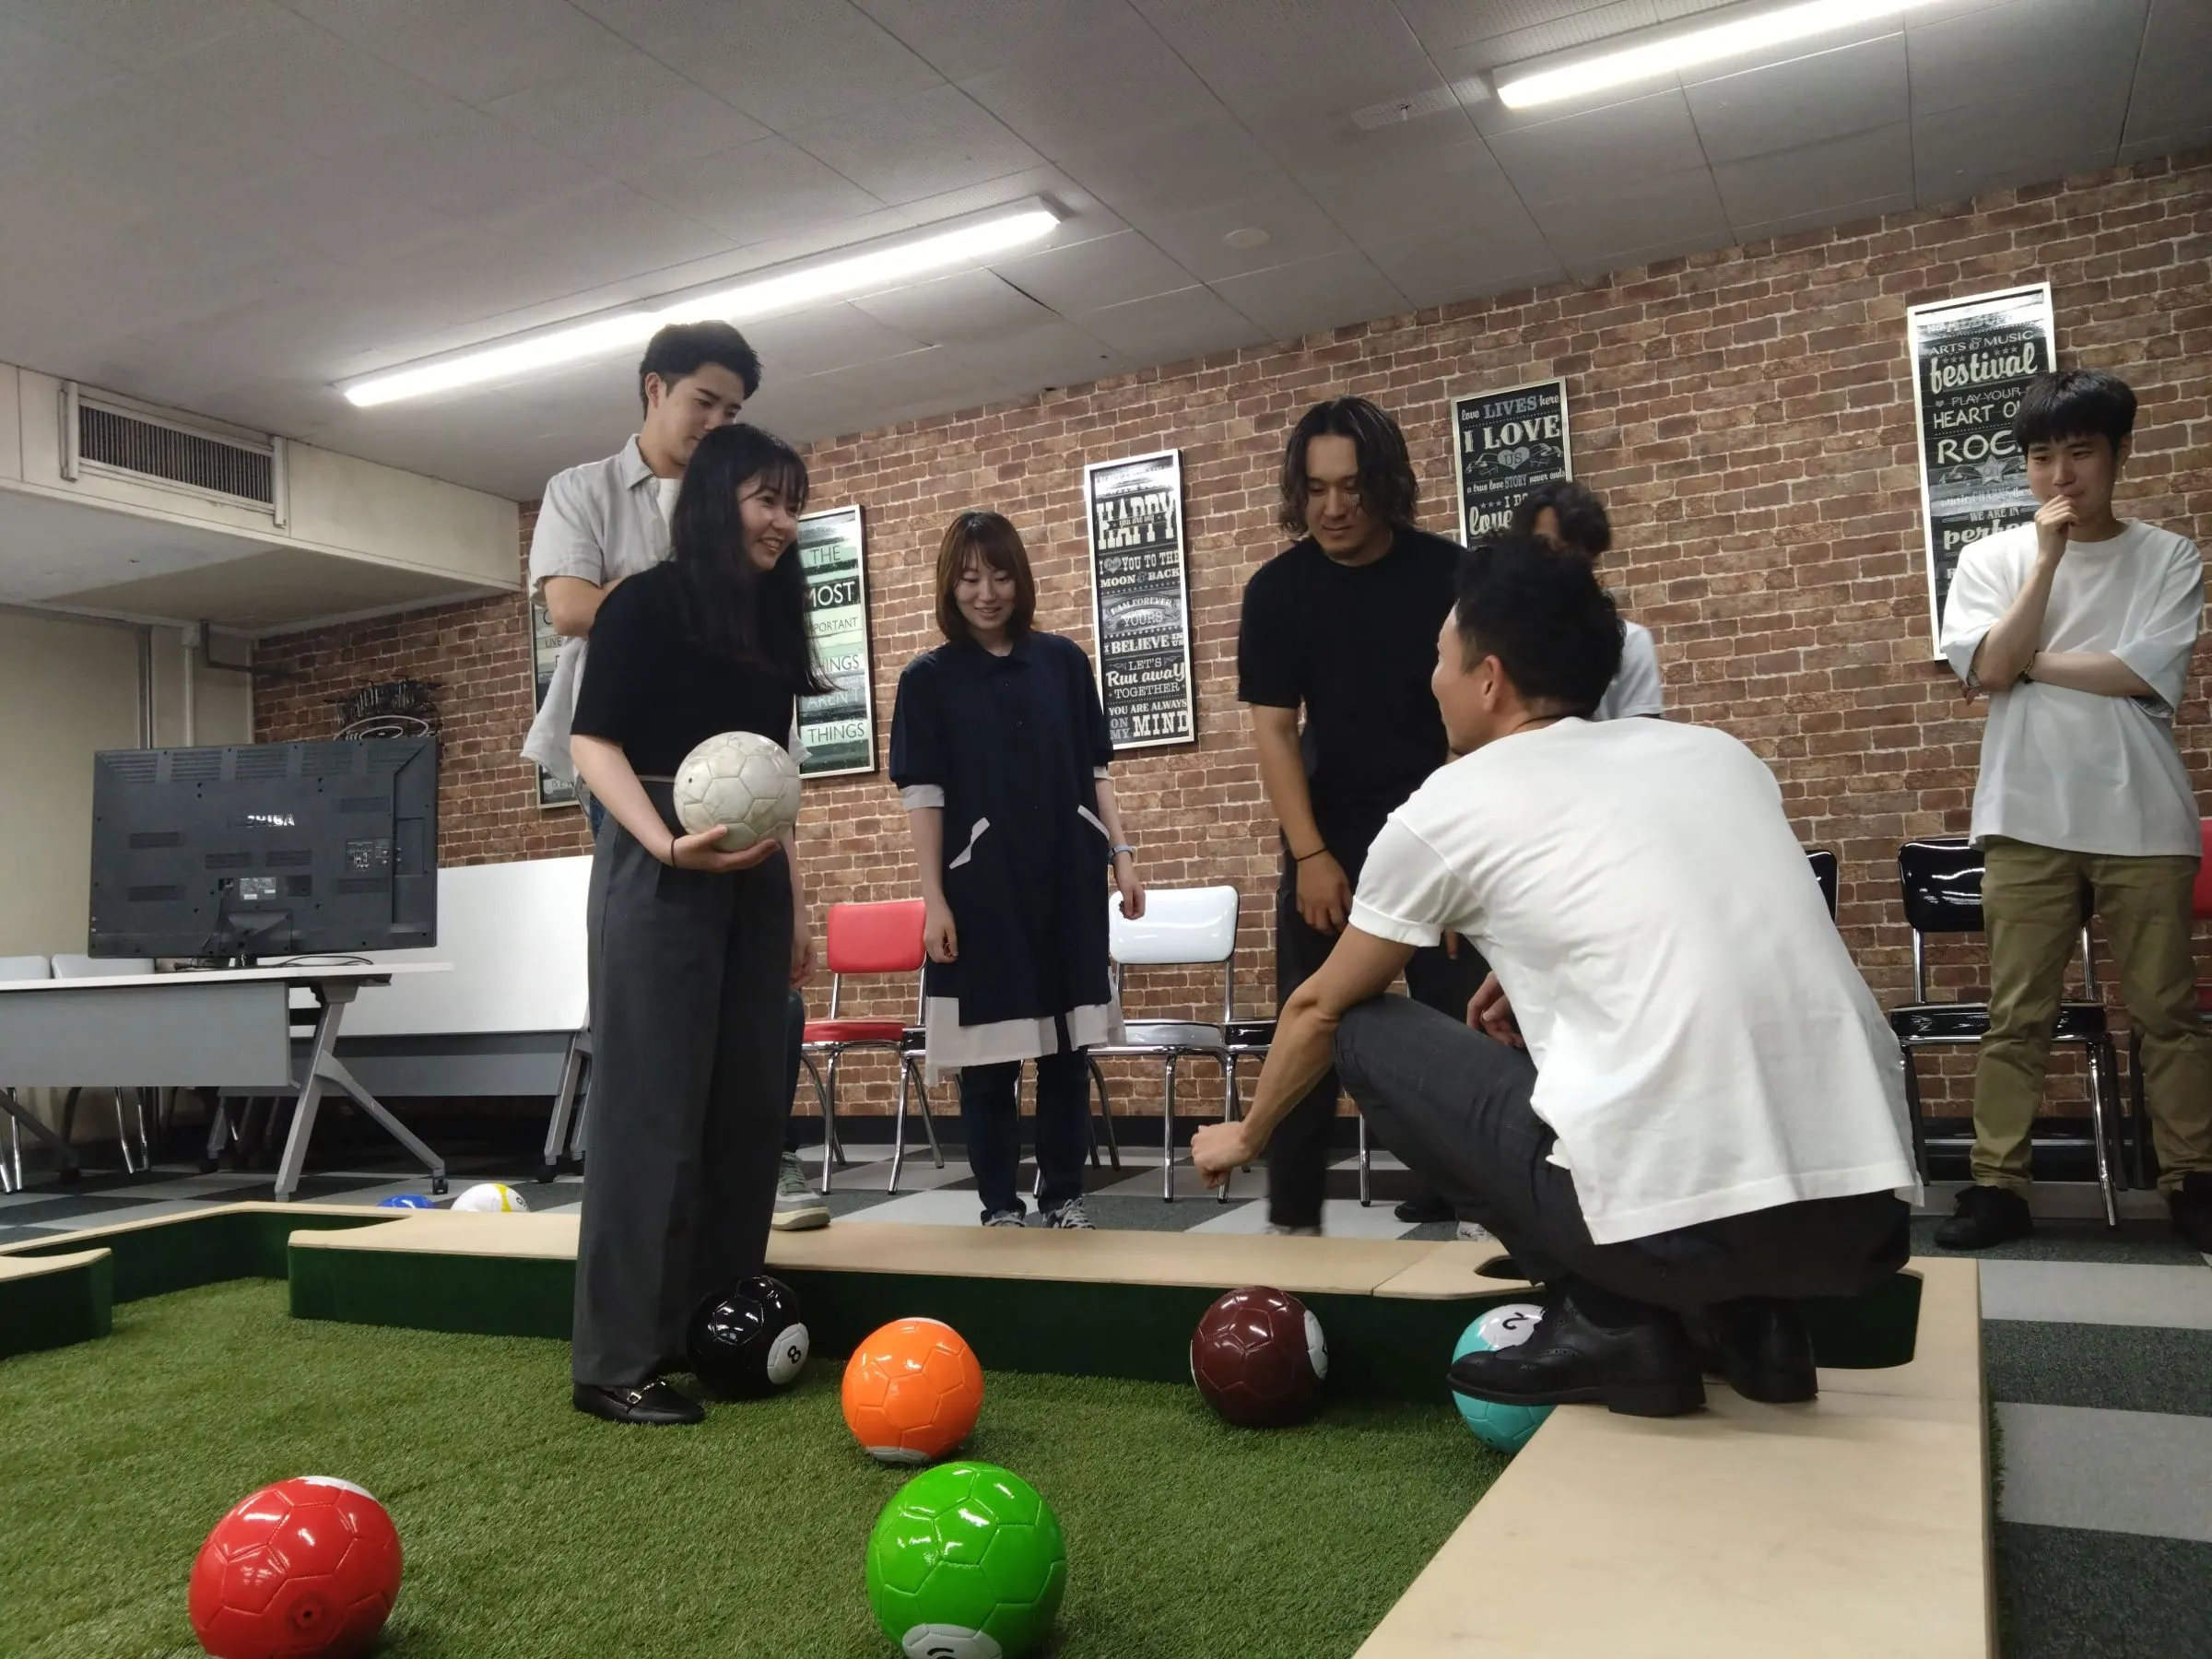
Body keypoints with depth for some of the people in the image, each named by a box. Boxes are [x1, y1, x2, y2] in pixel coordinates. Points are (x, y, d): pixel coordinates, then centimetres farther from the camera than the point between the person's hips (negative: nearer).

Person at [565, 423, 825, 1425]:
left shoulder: (770, 623, 18)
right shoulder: (647, 603, -3)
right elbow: (592, 741, -9)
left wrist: (794, 903, 17)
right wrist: (666, 845, -24)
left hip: (753, 883, 7)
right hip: (659, 877, -7)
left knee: (749, 1107, 7)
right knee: (654, 1109, -7)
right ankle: (617, 1361, 1)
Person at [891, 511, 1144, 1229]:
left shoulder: (1064, 661, 7)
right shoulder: (928, 678, 1)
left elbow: (1094, 773, 11)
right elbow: (923, 795, -2)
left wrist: (1121, 854, 3)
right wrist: (933, 898, -7)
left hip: (1067, 882, 3)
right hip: (981, 890, -2)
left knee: (1068, 1047, 8)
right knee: (989, 1056, 2)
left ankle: (1066, 1198, 20)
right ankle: (1000, 1208, 15)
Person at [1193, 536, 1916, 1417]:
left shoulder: (1448, 806, 5)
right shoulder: (1720, 753, 17)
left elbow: (1321, 1008, 19)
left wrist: (1247, 1134, 37)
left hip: (1675, 1215, -6)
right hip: (1864, 1209, 7)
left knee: (1370, 1032, 14)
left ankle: (1607, 1320, 7)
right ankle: (1752, 1315, 18)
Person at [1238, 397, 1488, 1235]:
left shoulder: (1445, 573, -9)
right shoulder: (1277, 589, -6)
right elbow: (1273, 728, -7)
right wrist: (1310, 855, -14)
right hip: (1329, 832, 1)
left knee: (1459, 1023, 0)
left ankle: (1451, 1201, 14)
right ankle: (1291, 1216, 10)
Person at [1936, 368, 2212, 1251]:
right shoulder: (1992, 558, 6)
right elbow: (1989, 668, -8)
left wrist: (2029, 662, -5)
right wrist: (2049, 555, -9)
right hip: (2028, 819, 0)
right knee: (2017, 1013, 3)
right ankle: (1998, 1184, 6)